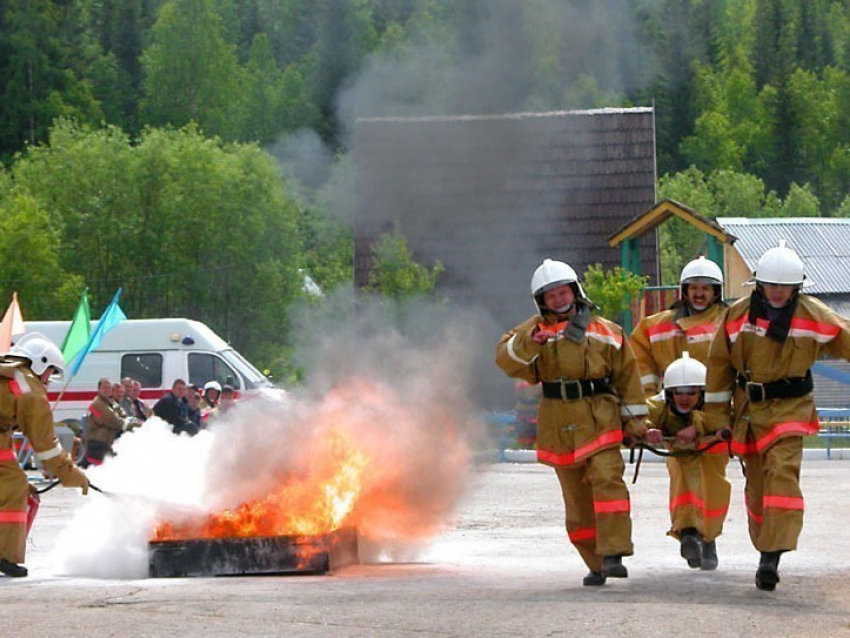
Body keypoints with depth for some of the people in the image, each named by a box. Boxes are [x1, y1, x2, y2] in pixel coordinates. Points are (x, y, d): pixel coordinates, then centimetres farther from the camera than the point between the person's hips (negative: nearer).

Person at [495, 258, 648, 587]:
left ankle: (613, 554, -23)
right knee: (576, 496, 5)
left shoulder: (605, 332, 9)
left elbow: (627, 374, 13)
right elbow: (506, 359, -7)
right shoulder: (535, 330, 9)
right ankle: (596, 564, 15)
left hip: (599, 420, -1)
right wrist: (529, 342, -26)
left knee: (607, 481, -20)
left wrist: (634, 418, 11)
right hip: (558, 425, 2)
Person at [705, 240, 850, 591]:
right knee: (757, 482, 8)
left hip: (791, 408, -2)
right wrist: (716, 415, 7)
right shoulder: (737, 315, -3)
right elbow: (719, 364, 6)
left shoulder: (814, 316, -6)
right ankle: (766, 549, 25)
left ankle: (773, 557, -25)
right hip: (749, 409, 3)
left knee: (783, 473, -20)